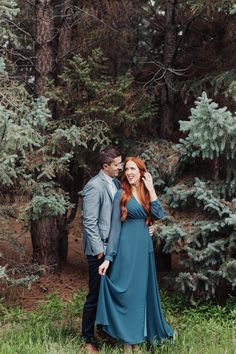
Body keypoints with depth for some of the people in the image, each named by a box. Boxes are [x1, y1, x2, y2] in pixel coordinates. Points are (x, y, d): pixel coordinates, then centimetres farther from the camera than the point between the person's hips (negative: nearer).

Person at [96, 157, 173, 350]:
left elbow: (159, 215, -8)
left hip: (145, 247, 4)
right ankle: (128, 339, 11)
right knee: (127, 291, 0)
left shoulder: (148, 194, 9)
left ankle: (143, 334, 26)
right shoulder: (121, 195, -3)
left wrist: (151, 189, -7)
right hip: (127, 247, -4)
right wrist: (108, 257, -11)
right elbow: (115, 227, -6)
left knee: (143, 290, 12)